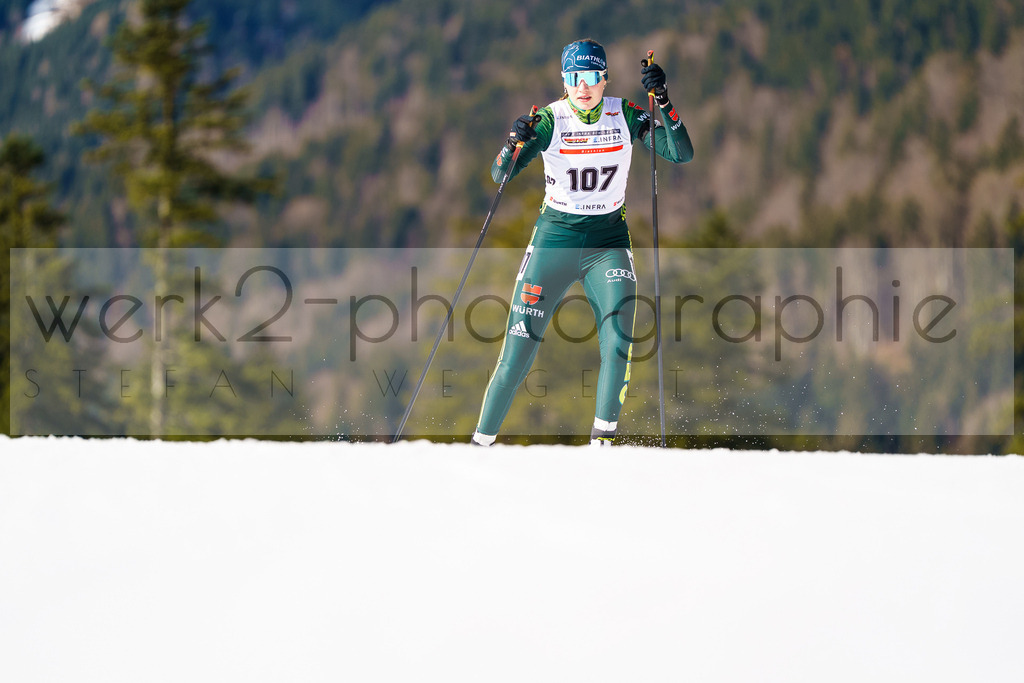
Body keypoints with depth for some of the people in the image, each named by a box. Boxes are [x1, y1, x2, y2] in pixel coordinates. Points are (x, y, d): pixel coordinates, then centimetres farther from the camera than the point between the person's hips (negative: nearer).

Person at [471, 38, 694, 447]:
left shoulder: (625, 115, -4)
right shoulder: (550, 120, -9)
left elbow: (682, 154, -13)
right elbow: (500, 175, -16)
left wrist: (662, 101, -25)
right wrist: (515, 143, -37)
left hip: (608, 241, 1)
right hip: (554, 239, -1)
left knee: (618, 342, -20)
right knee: (518, 351, -5)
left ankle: (603, 438, -5)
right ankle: (482, 440, 9)